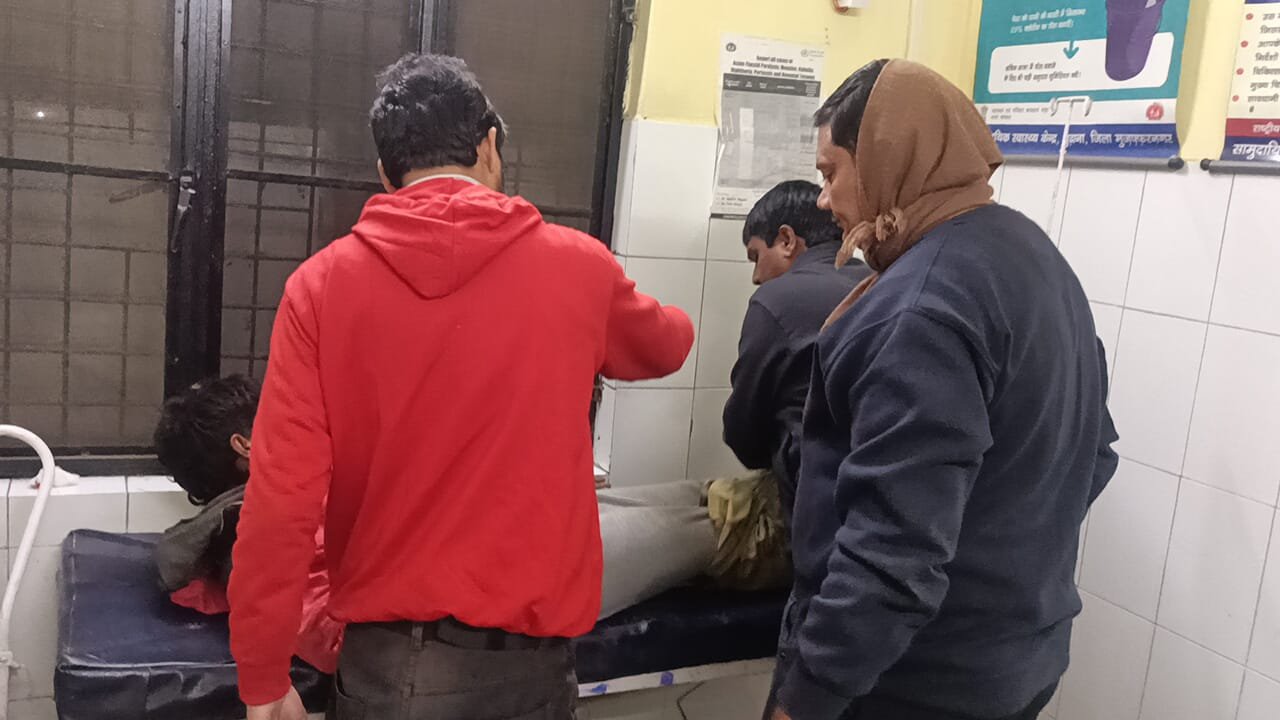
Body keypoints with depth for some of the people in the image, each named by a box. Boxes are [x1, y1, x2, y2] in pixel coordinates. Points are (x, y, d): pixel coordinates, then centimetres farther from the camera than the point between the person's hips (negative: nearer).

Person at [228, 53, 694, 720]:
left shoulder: (322, 283, -7)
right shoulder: (577, 269, -5)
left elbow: (281, 499, -10)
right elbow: (666, 346, 17)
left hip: (385, 657, 0)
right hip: (523, 657, 0)